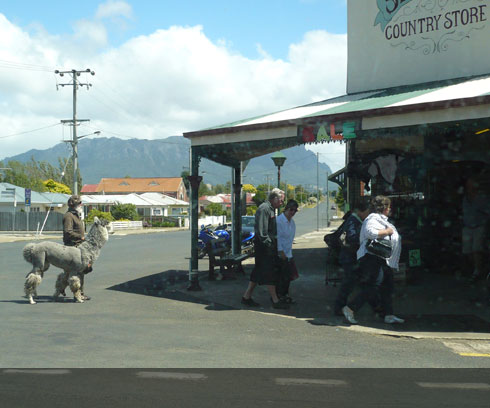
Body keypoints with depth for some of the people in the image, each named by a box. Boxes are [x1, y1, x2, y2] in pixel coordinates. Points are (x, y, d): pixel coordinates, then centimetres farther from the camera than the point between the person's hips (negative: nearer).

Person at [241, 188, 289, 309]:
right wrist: (268, 244, -22)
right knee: (269, 273, -6)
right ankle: (275, 301, -3)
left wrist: (274, 243, 19)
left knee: (259, 272, 12)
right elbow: (261, 231, -21)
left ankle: (246, 297, 18)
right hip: (265, 246, -10)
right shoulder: (264, 208, -15)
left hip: (270, 245, 10)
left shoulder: (270, 209, 18)